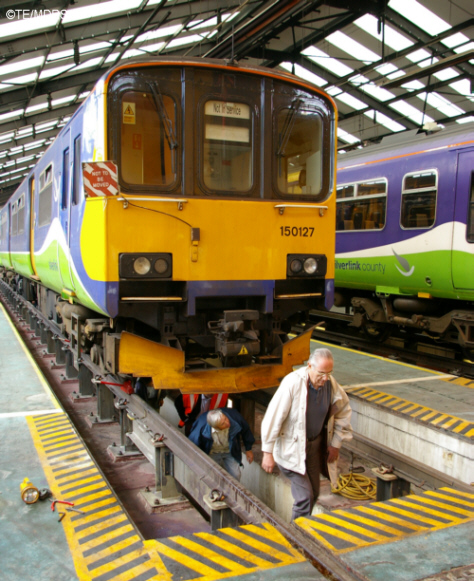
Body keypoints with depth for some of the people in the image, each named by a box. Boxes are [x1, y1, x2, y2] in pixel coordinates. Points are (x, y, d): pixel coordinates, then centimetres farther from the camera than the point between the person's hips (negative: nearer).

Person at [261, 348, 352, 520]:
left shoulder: (331, 384, -9)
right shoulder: (293, 383, -26)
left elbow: (344, 411, 8)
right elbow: (273, 418, -22)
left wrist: (336, 443, 6)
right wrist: (268, 453, -19)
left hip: (316, 445, 6)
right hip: (291, 447, -5)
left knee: (314, 495, 14)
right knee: (304, 496, -10)